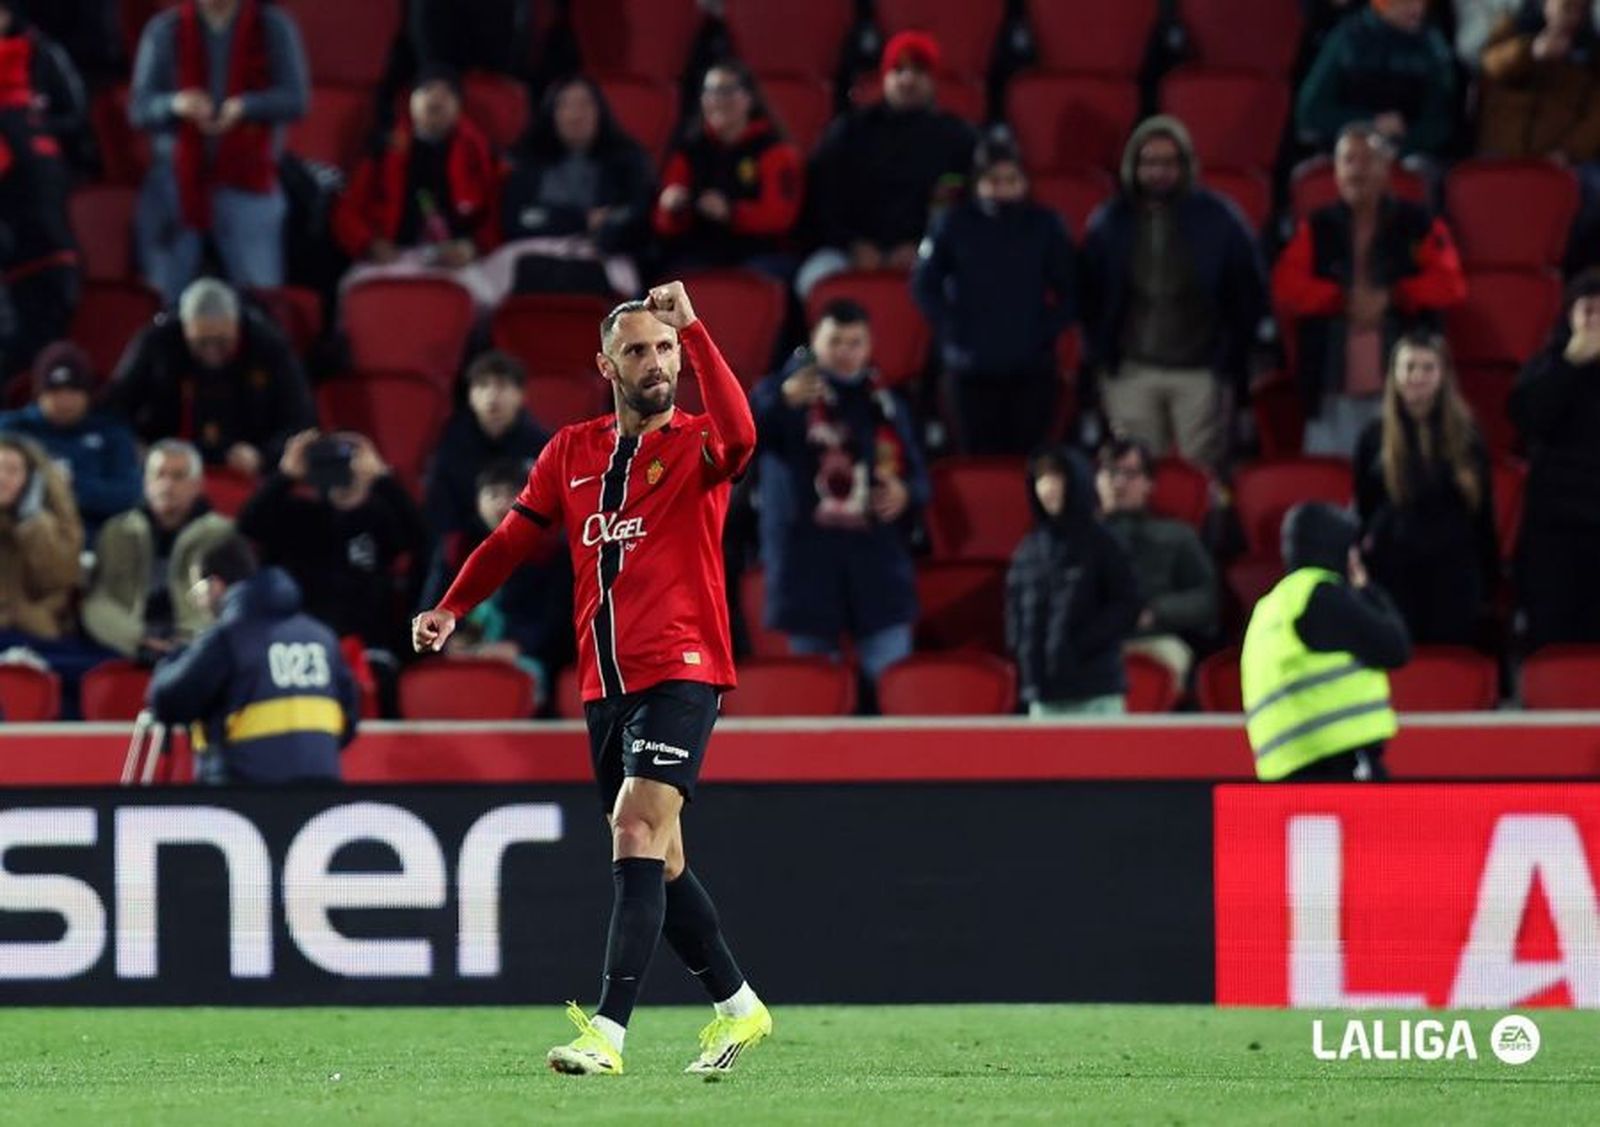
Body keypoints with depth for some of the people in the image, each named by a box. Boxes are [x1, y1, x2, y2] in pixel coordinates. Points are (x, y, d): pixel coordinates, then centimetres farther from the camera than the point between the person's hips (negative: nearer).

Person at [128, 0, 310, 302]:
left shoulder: (273, 26, 2)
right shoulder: (164, 31, 4)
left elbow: (295, 99, -3)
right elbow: (139, 108, 0)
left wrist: (244, 107, -22)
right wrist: (176, 105, -23)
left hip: (247, 183, -1)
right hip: (176, 183, 1)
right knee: (172, 303, 1)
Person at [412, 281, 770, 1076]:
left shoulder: (694, 445, -3)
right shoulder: (571, 452, 12)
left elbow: (738, 434, -27)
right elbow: (514, 537, 17)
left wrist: (692, 327, -28)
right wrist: (451, 608, 4)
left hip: (679, 672, -6)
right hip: (605, 682, 6)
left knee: (637, 833, -20)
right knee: (656, 861, 12)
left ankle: (608, 1032, -27)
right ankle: (737, 1007, 27)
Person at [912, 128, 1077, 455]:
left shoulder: (1045, 225, 2)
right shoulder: (954, 225, 1)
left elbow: (1070, 292, 6)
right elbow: (924, 286, 7)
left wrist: (1047, 330, -5)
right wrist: (950, 329, -3)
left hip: (1032, 368, 0)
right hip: (971, 370, 0)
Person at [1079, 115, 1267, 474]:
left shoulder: (1219, 220, -1)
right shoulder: (1108, 225, 5)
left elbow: (1251, 293, 4)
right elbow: (1087, 295, 11)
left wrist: (1231, 355, 0)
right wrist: (1100, 355, 4)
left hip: (1201, 372, -2)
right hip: (1133, 372, 2)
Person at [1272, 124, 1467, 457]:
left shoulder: (1417, 226, 6)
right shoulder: (1316, 230, 10)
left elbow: (1449, 285, -3)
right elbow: (1286, 289, -1)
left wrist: (1391, 298, -12)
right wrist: (1344, 299, -12)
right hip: (1334, 389, 2)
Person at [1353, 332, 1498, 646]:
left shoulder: (1466, 437, 3)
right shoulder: (1375, 438, 2)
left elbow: (1484, 514, 7)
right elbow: (1360, 511, 7)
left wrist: (1488, 586, 6)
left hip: (1454, 576, 0)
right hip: (1392, 571, 0)